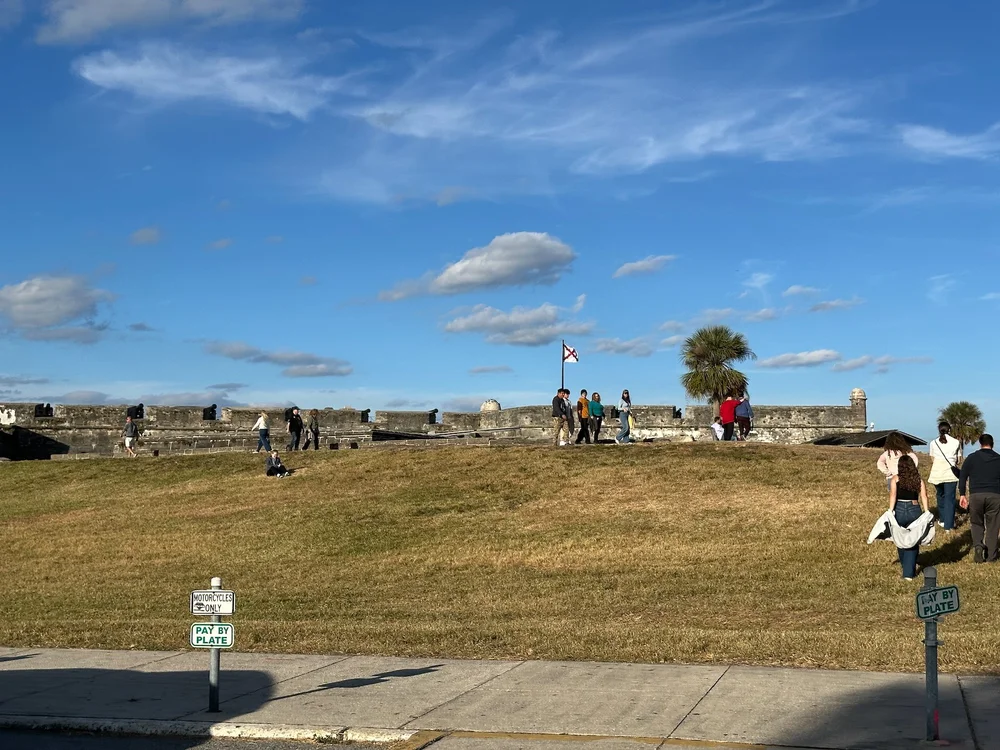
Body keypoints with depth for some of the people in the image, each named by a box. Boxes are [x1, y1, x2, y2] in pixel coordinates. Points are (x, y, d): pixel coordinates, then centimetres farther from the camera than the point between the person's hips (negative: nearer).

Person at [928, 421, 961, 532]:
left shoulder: (933, 443, 6)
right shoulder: (956, 442, 3)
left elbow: (932, 460, 7)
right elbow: (958, 461, 3)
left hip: (937, 473, 2)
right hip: (950, 473, -2)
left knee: (940, 495, 21)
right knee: (950, 498, 2)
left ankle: (942, 520, 30)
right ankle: (948, 525, 1)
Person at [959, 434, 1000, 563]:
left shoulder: (972, 458, 6)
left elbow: (962, 476, 2)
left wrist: (962, 495, 5)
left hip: (976, 495, 0)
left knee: (976, 523, 15)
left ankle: (978, 545, -11)